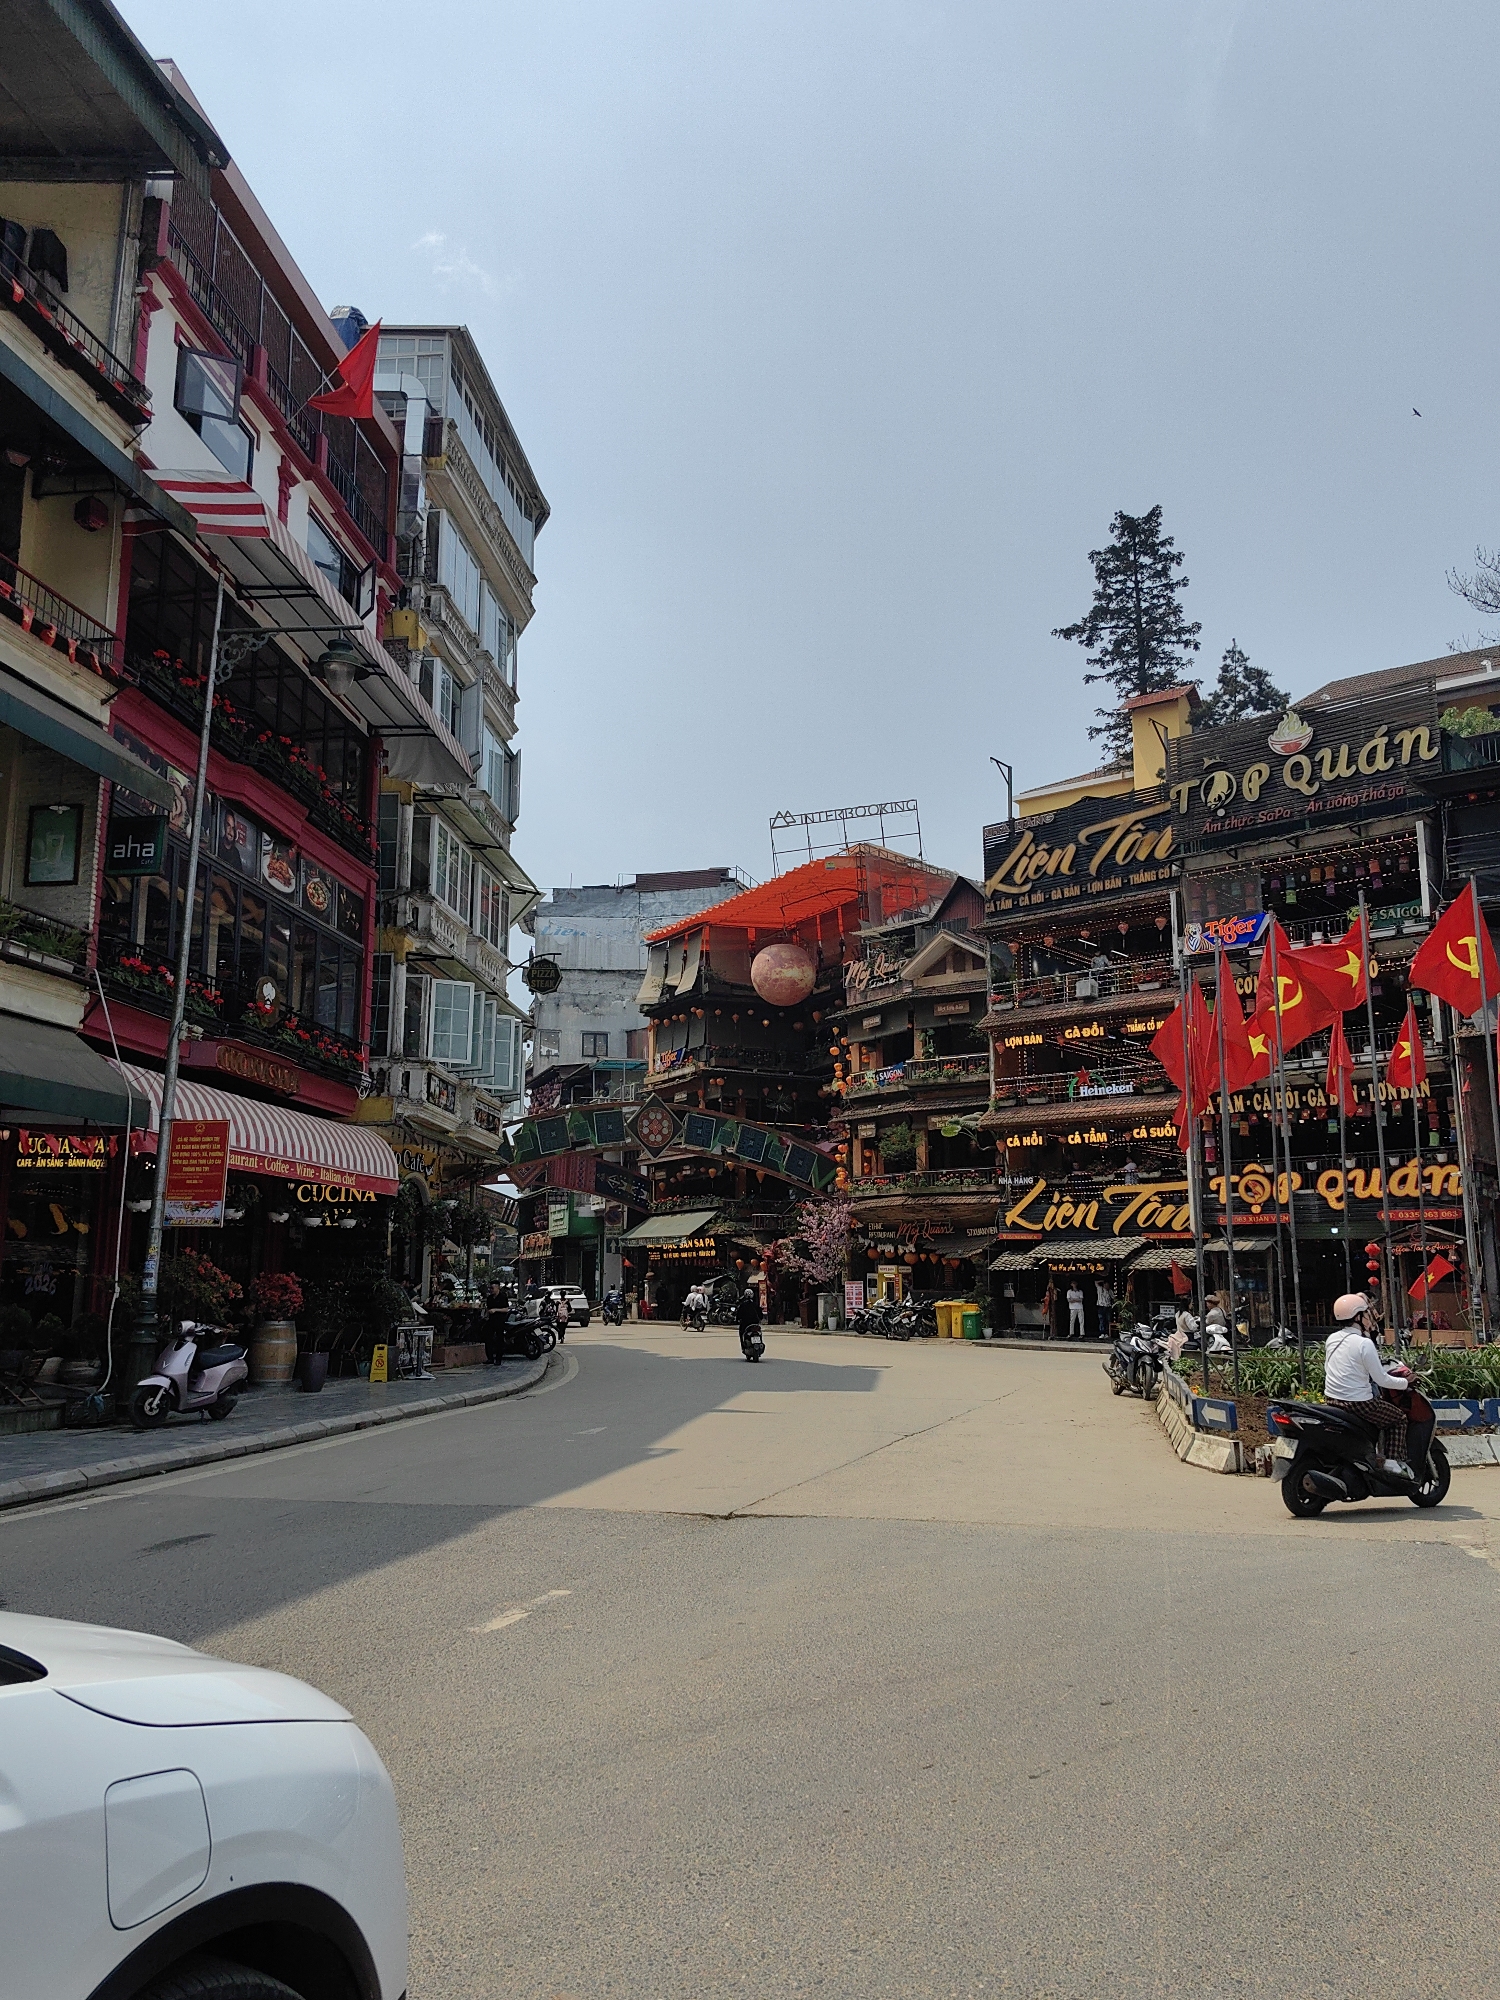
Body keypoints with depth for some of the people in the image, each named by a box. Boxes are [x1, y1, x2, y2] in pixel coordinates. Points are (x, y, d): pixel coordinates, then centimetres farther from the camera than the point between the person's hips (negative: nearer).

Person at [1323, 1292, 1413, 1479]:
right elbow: (1381, 1380, -13)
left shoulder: (1331, 1339, 6)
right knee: (1399, 1417, 12)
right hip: (1357, 1403, -7)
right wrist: (1405, 1382, 4)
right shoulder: (1364, 1343, -15)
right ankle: (1393, 1460, 3)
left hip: (1330, 1399, 7)